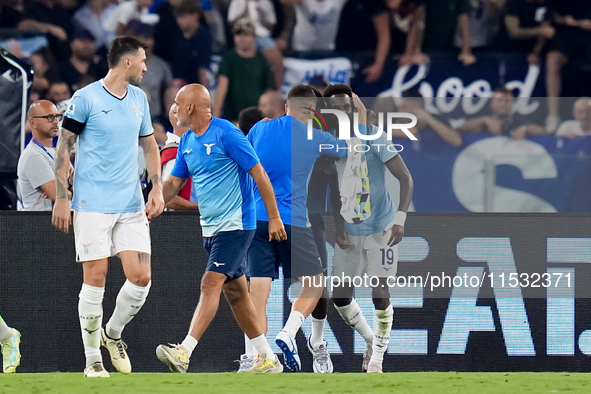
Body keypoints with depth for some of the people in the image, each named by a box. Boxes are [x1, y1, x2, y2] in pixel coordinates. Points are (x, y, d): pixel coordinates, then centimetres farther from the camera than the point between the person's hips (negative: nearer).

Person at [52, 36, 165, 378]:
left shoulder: (139, 99, 12)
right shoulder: (86, 98, -6)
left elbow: (150, 145, 22)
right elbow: (64, 148, -3)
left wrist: (157, 188, 11)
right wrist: (62, 198, -7)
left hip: (132, 206, 5)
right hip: (93, 205, -5)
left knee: (141, 277, -4)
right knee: (95, 278, -5)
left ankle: (113, 333, 22)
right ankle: (93, 359, 5)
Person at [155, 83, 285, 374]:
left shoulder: (226, 134, -14)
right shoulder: (187, 141, 10)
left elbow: (259, 174, -13)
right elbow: (174, 183, 16)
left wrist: (274, 218, -14)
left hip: (235, 225, -9)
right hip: (211, 227, 9)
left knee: (210, 284, -18)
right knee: (234, 291, 11)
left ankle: (183, 353, -28)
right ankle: (267, 358, 19)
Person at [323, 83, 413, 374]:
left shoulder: (371, 138, -14)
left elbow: (405, 178, -12)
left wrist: (400, 219, -21)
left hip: (381, 228, -4)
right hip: (348, 233, 4)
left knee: (380, 293, -8)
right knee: (341, 296, 2)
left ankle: (377, 358, 7)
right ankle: (371, 339, 29)